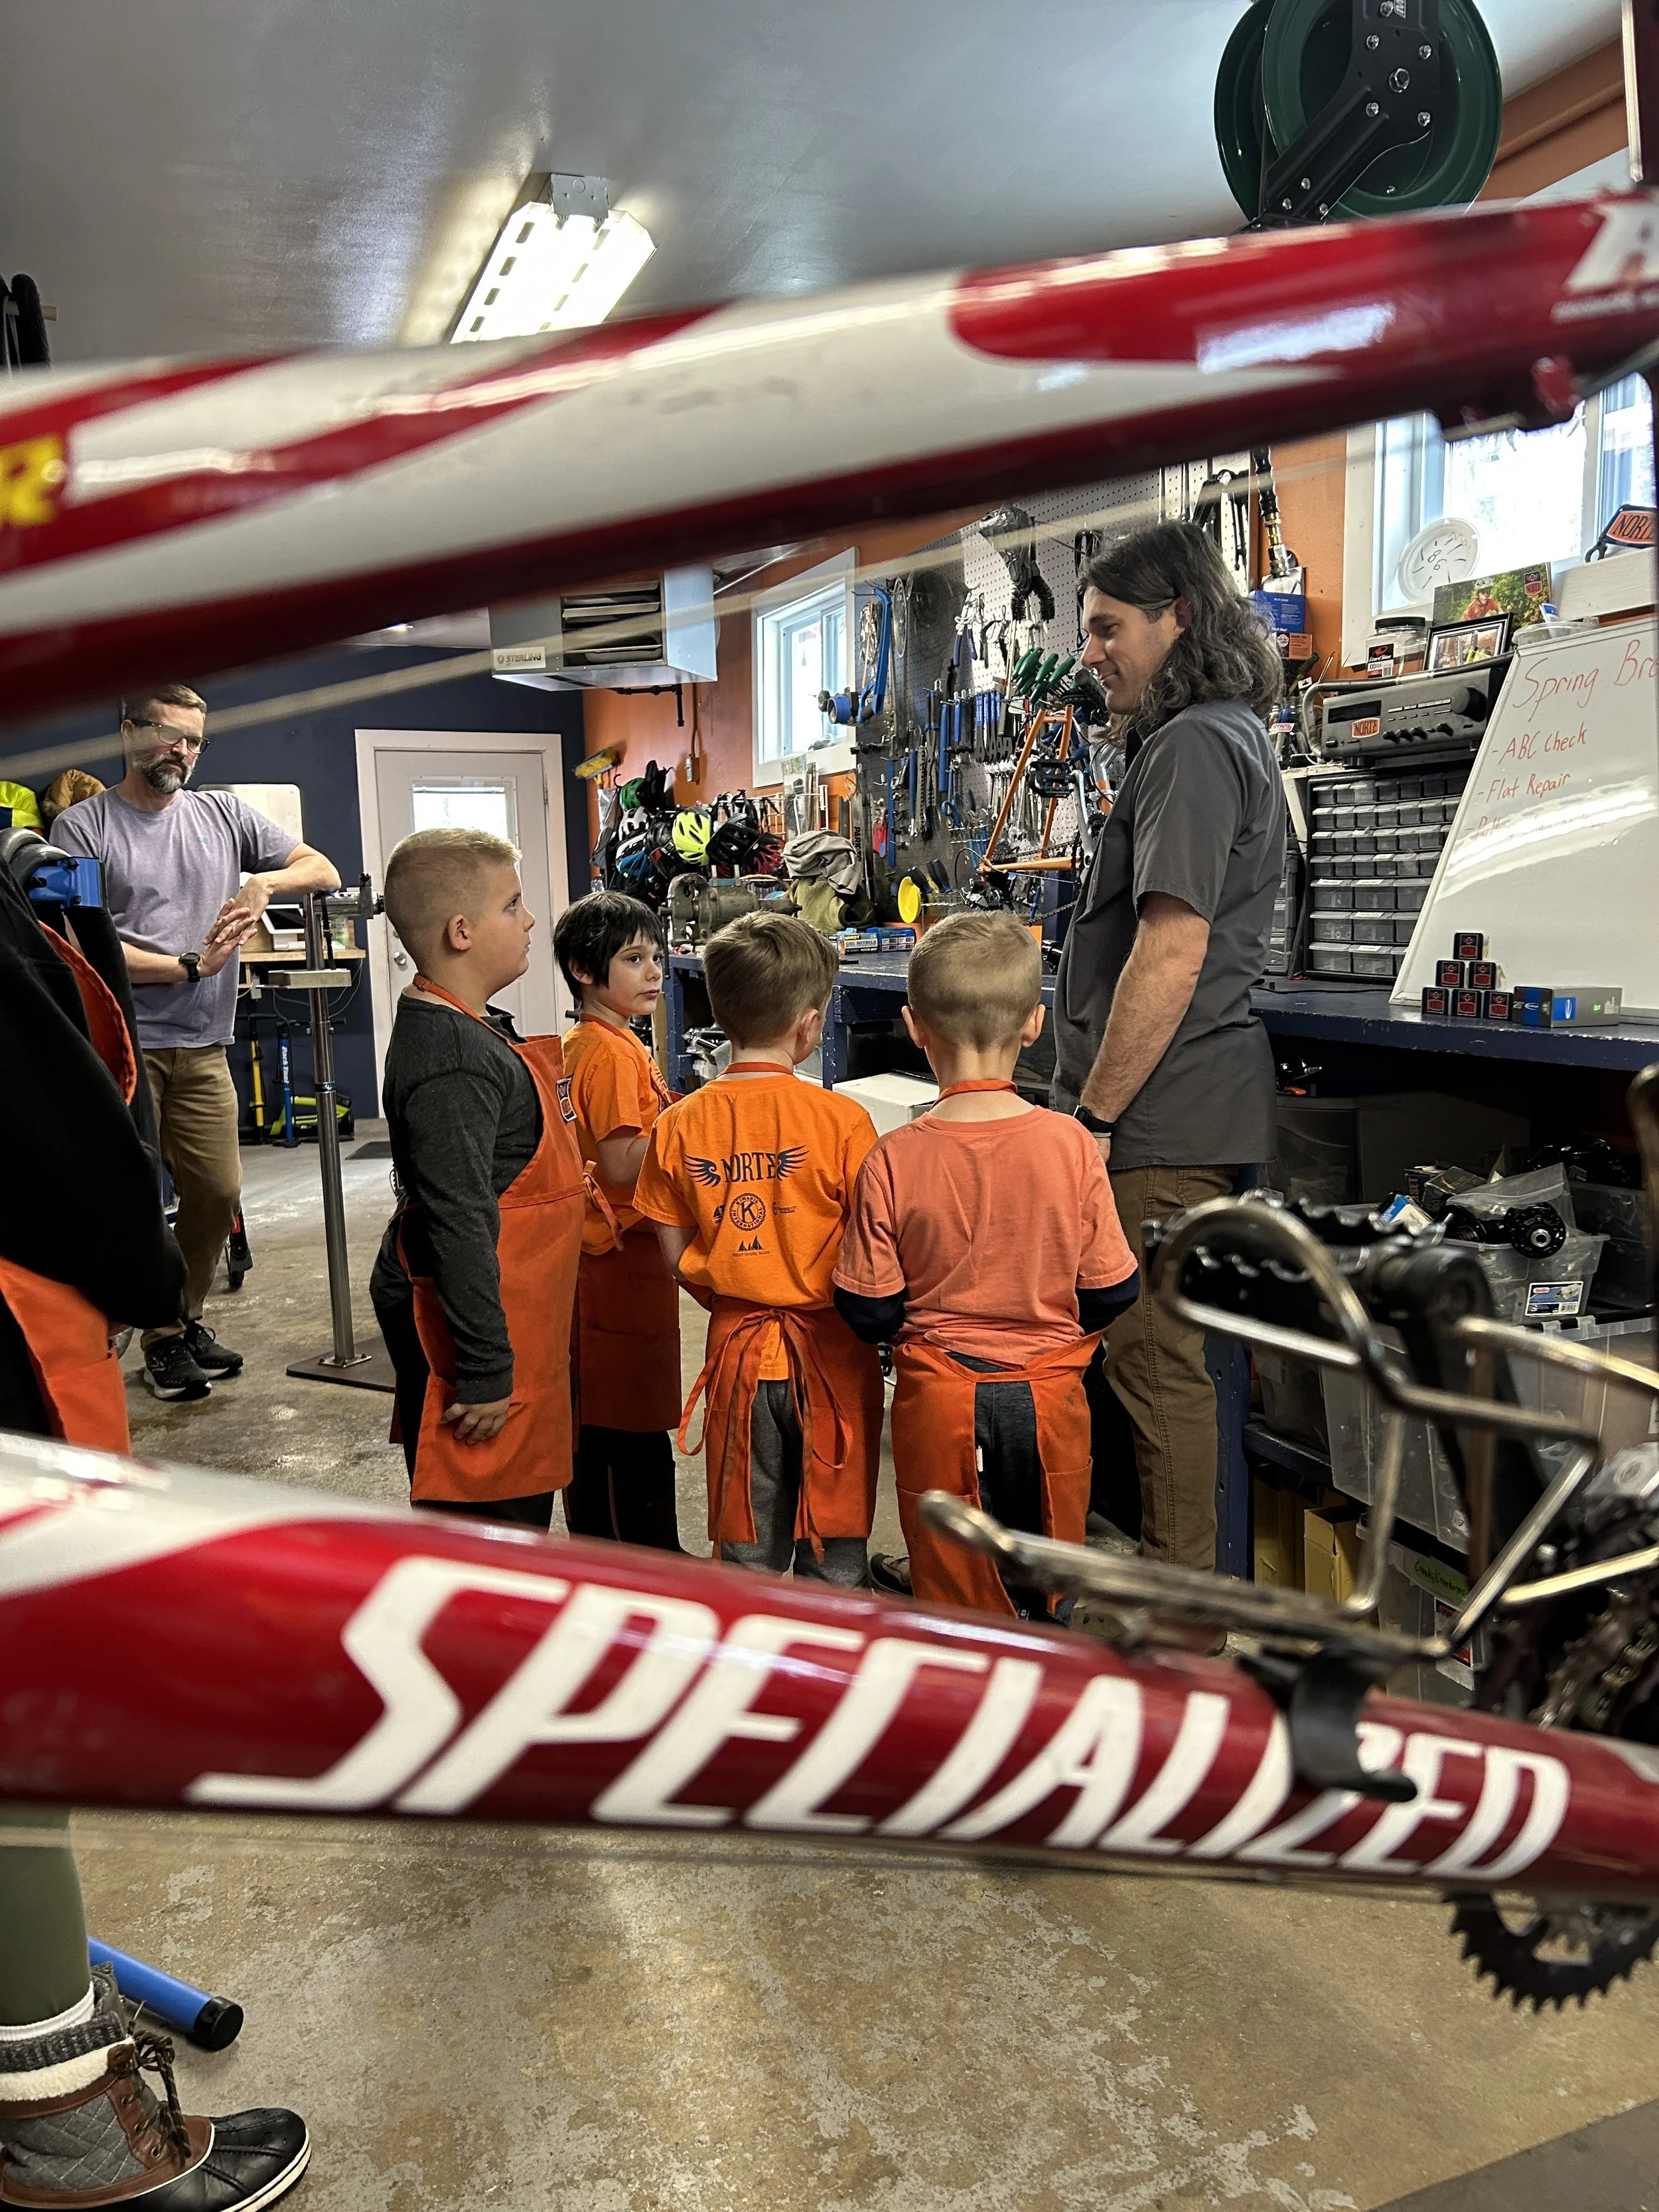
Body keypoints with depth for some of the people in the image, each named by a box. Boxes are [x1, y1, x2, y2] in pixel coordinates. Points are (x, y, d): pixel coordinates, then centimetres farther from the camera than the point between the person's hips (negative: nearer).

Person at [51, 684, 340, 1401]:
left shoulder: (223, 813, 12)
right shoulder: (83, 825, -1)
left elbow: (325, 871, 12)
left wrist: (264, 882, -8)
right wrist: (191, 966, -12)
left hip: (203, 1049, 4)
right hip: (120, 1047, -4)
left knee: (219, 1192, 6)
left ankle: (189, 1319, 26)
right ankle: (163, 1336, 18)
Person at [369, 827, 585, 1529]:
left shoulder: (470, 1030, 11)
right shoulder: (454, 1064, -23)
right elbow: (458, 1223, -26)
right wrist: (486, 1370, -23)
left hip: (510, 1319, 10)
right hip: (471, 1315, -10)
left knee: (520, 1513, 20)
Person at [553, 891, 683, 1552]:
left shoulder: (582, 1043, 12)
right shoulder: (614, 1052, -19)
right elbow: (621, 1166, -24)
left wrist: (673, 1112, 11)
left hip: (597, 1251, 10)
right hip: (627, 1253, -10)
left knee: (596, 1410, 17)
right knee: (640, 1423, 1)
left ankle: (593, 1539, 29)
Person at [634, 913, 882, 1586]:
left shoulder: (680, 1125, -5)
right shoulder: (842, 1119, -15)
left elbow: (675, 1255, 1)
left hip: (737, 1349, 3)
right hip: (829, 1351, -2)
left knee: (747, 1552, 16)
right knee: (835, 1546, 13)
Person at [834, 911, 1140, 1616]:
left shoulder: (894, 1159, -15)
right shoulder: (1070, 1144, -13)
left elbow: (868, 1312, -9)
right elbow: (1112, 1293, -6)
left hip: (939, 1399, -1)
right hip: (1047, 1396, 1)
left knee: (951, 1590, 15)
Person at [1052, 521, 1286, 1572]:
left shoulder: (1194, 744, -14)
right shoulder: (1232, 735, 20)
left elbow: (1170, 955, -22)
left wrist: (1093, 1113, -17)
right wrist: (1095, 1100, 24)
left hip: (1161, 1123, -11)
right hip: (1192, 1112, 11)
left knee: (1155, 1361, -2)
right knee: (1156, 1355, 16)